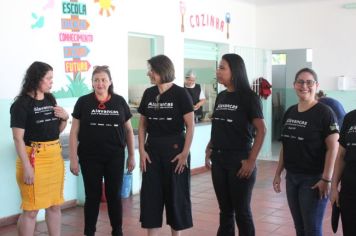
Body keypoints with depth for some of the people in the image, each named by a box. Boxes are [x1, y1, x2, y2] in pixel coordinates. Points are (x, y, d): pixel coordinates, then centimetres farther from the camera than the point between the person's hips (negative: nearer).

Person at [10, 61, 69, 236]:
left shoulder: (51, 100, 8)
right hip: (34, 158, -7)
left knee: (55, 205, 15)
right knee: (31, 209, 2)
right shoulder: (21, 104, -11)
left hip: (55, 157, 7)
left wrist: (64, 118, -2)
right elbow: (18, 138, -15)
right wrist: (27, 166, -19)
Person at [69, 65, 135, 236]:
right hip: (90, 158, -1)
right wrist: (73, 158, -4)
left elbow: (129, 130, 8)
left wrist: (131, 156, 7)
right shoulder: (83, 102, -2)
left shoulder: (120, 101, 2)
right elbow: (74, 132, 0)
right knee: (92, 196, 8)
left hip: (115, 157, 1)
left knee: (114, 195, 10)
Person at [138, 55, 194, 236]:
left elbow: (190, 126, -7)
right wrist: (142, 150, 2)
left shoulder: (180, 94, -7)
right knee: (150, 194, 5)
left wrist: (185, 153, -12)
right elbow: (142, 124, 11)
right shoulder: (148, 93, 5)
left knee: (176, 193, 6)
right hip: (152, 149, 4)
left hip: (174, 148, -4)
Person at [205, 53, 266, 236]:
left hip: (239, 161, -6)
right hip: (219, 161, 6)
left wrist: (251, 161, -15)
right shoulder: (221, 97, 9)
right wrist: (209, 150, 7)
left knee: (242, 211, 4)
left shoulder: (248, 96, -8)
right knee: (225, 210, 14)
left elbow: (261, 130, -11)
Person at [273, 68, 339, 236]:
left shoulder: (324, 113, -11)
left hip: (313, 179, -6)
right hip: (291, 177, 6)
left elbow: (333, 148, -14)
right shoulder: (289, 112, 9)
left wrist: (326, 179, -19)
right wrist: (278, 173, 13)